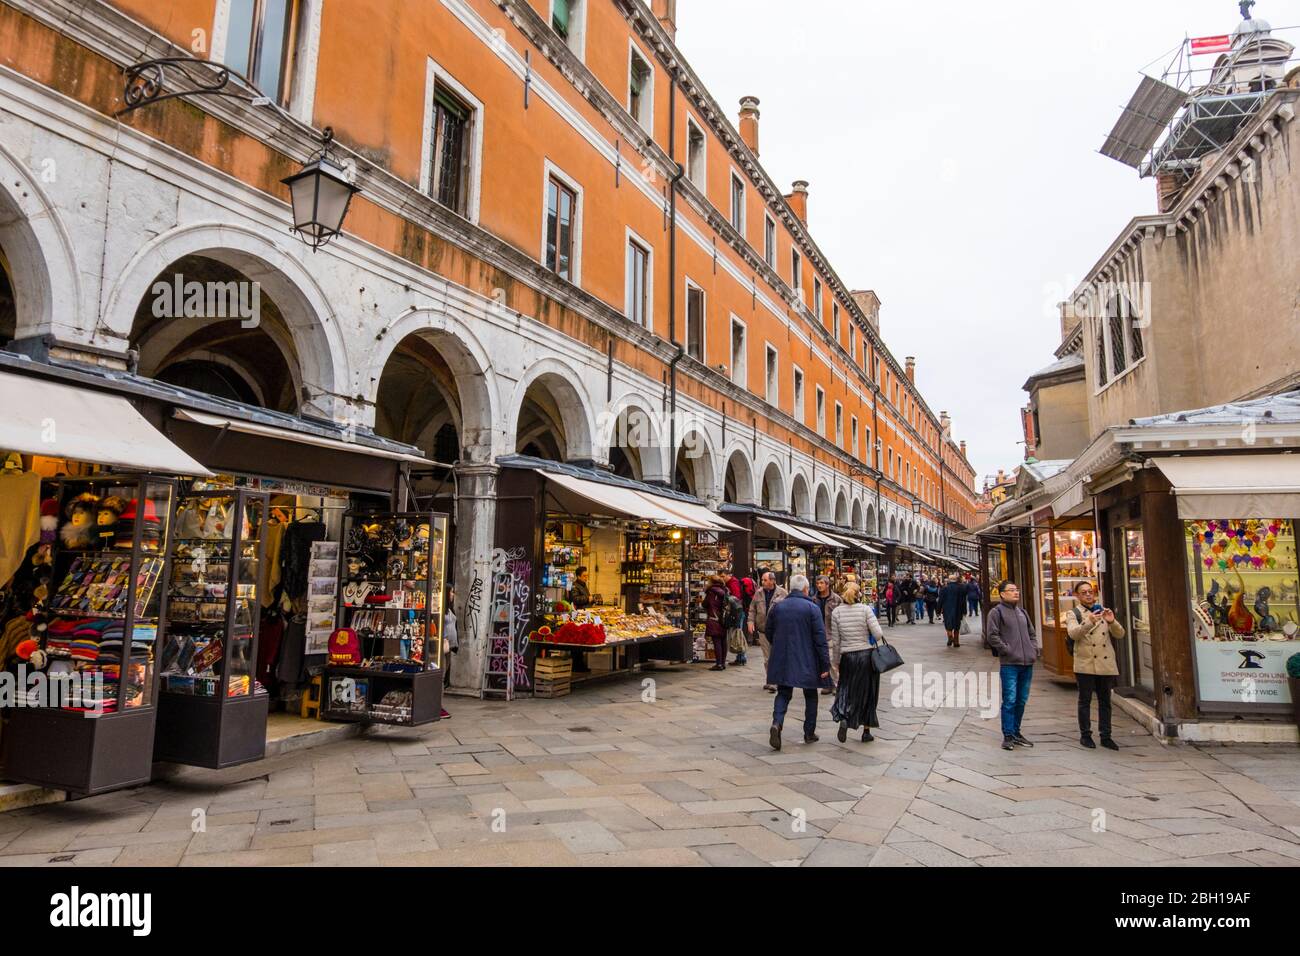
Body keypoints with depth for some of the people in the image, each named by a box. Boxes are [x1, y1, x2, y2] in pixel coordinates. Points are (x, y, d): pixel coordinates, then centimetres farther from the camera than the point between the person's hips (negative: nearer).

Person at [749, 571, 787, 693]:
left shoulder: (783, 593, -3)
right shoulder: (759, 593, 9)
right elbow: (752, 609, 14)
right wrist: (751, 621, 1)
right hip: (763, 630, 4)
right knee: (767, 658, 11)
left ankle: (775, 682, -6)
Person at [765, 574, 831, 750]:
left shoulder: (778, 607, 2)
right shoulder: (812, 608, -10)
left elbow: (769, 632, 10)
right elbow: (820, 638, -13)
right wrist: (825, 664, -9)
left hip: (782, 661, 3)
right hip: (807, 661, -3)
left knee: (783, 694, 9)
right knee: (810, 696, 15)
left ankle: (777, 723, -16)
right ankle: (809, 732, 20)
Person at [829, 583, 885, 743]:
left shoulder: (837, 612, -4)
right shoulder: (865, 609, -9)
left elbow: (835, 641, 0)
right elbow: (878, 634, -16)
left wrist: (835, 661, 11)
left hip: (847, 657, 1)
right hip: (867, 655, -1)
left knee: (846, 690, 13)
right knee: (867, 692, 13)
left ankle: (843, 719, -14)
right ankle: (866, 732, 20)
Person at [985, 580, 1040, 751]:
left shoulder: (1022, 612, 17)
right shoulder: (996, 612, -4)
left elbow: (1031, 633, 25)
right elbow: (992, 636, -10)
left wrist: (1035, 648, 9)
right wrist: (1007, 650, -14)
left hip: (1027, 662, 7)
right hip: (1009, 664, -7)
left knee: (1021, 700, 12)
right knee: (1010, 700, -7)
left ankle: (1016, 732, 24)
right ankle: (1008, 736, 0)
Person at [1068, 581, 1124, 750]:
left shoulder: (1103, 611, 14)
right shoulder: (1074, 613, 2)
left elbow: (1119, 634, 7)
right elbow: (1073, 634, -17)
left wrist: (1112, 621, -14)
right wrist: (1089, 623, -33)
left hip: (1106, 663, 4)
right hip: (1085, 664, -4)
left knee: (1105, 701, 8)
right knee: (1085, 700, 1)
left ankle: (1106, 736, 15)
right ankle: (1085, 735, 9)